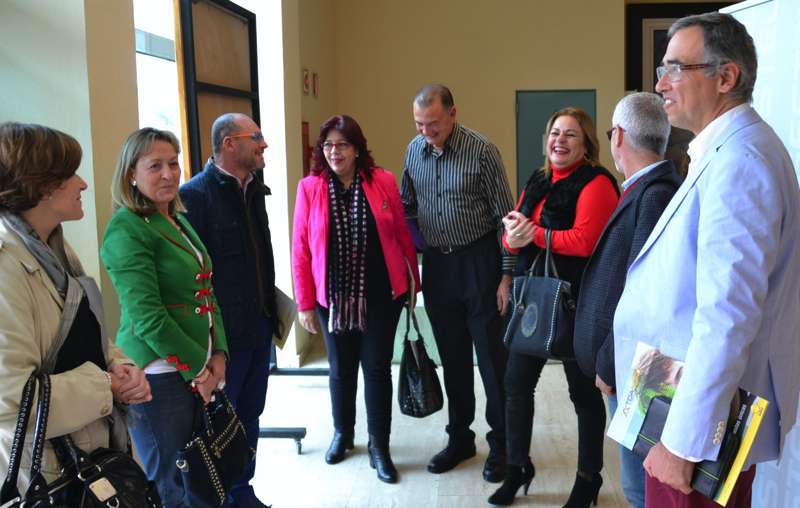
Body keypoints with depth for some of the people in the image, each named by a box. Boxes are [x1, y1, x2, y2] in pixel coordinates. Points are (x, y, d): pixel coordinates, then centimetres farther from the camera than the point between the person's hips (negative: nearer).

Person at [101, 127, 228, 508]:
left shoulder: (178, 221, 12)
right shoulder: (127, 229, -13)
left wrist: (218, 355, 2)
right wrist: (198, 368, -12)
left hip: (201, 370, 8)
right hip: (159, 376, -8)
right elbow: (147, 317, -19)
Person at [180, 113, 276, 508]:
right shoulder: (195, 194, -14)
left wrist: (271, 312, 11)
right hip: (222, 334, -7)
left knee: (249, 416, 18)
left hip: (259, 329, 7)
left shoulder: (254, 189, 10)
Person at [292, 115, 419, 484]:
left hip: (380, 294, 0)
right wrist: (305, 303, -4)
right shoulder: (309, 187, -5)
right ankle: (342, 433, 38)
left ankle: (379, 447, 21)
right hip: (333, 297, 1)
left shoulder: (383, 182, -4)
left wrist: (413, 282, 6)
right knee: (341, 368, 15)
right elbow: (301, 249, -4)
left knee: (377, 368, 6)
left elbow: (402, 235, 2)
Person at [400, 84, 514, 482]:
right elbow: (407, 206, 13)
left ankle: (501, 445, 17)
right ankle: (459, 438, 28)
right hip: (436, 263, 5)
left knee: (492, 356, 3)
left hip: (478, 261, -5)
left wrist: (507, 276, -10)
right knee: (452, 356, 14)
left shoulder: (482, 151, -12)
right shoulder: (414, 150, 3)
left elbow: (505, 216, -9)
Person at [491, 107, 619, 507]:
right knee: (517, 384, 12)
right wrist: (512, 237, -13)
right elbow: (513, 237, 11)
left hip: (576, 303, -7)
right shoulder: (537, 181, 13)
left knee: (583, 389, 8)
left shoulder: (596, 183, -11)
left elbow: (585, 240, -24)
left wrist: (534, 234, -15)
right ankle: (517, 468, 30)